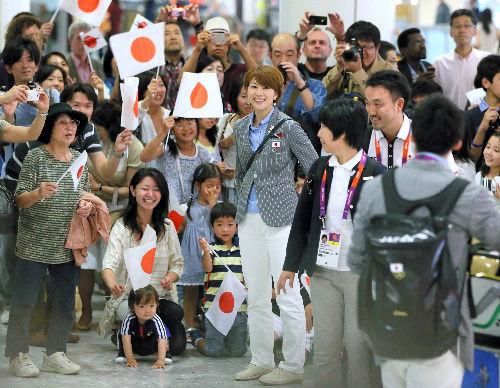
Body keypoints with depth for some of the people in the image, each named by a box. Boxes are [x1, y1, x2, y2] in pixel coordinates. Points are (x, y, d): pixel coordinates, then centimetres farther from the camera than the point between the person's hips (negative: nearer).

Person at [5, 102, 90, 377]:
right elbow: (20, 200, -8)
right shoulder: (36, 157, -7)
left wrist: (85, 206, -3)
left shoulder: (80, 160, 8)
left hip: (67, 246, 5)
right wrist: (38, 193, -28)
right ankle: (18, 354, 6)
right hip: (34, 244, -5)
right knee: (24, 300, -2)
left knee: (65, 302, 7)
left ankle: (55, 353, 18)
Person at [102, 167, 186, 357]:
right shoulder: (122, 227, -3)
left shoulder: (167, 227, 7)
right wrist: (112, 284, -41)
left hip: (161, 298, 2)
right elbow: (109, 264, -17)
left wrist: (170, 278, -13)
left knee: (177, 346, -25)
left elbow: (177, 263, 13)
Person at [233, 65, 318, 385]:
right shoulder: (241, 129, 10)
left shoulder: (288, 127, -9)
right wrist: (240, 207, 15)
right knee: (256, 296, 12)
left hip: (281, 218, -6)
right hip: (249, 218, 6)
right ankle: (261, 361, 21)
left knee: (288, 295, -3)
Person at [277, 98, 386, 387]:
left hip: (361, 272, -5)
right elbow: (302, 220, 13)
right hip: (324, 270, 5)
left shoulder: (374, 173, -9)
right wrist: (290, 265, 13)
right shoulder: (320, 169, 7)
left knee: (358, 344, -1)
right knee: (325, 346, 7)